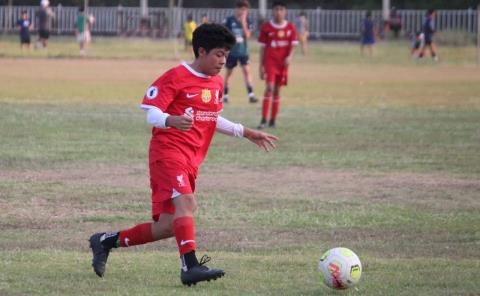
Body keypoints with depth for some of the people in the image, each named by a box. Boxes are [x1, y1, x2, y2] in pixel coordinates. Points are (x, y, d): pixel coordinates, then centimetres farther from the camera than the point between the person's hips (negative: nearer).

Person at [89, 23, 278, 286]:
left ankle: (106, 241, 19)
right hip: (168, 150, -8)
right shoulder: (176, 77, -8)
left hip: (192, 160, 8)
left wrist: (245, 133, 27)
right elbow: (150, 111, -13)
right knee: (185, 201, -29)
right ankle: (190, 266, -37)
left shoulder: (217, 83, 16)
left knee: (168, 226, 4)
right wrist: (171, 121, -33)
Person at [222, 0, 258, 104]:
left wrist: (243, 22, -17)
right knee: (229, 72, 8)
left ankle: (251, 95, -14)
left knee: (246, 70, -11)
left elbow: (247, 35, -10)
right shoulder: (229, 20, -5)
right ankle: (225, 95, 19)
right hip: (231, 51, -1)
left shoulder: (248, 21, 0)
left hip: (243, 51, 1)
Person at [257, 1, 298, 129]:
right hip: (270, 61, -3)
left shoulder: (290, 27, 4)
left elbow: (293, 45, 4)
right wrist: (261, 66, 1)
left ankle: (273, 120, 16)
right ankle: (263, 120, -16)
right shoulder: (266, 27, -1)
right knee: (269, 88, -17)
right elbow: (262, 48, 3)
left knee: (277, 91, 8)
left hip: (283, 63, 3)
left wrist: (290, 56, -16)